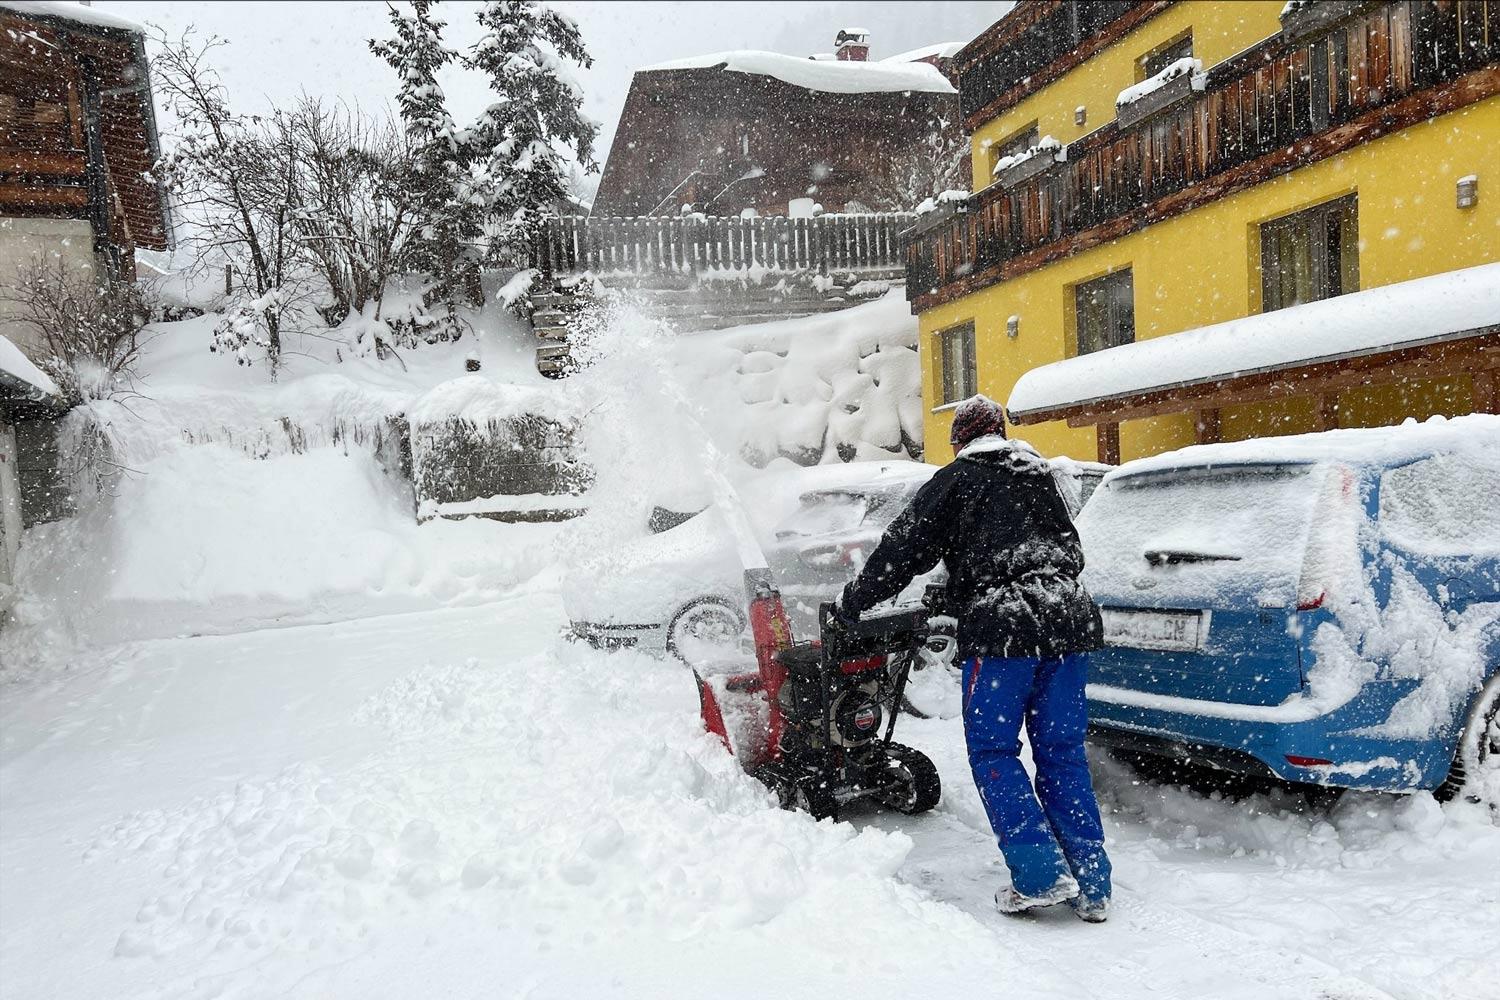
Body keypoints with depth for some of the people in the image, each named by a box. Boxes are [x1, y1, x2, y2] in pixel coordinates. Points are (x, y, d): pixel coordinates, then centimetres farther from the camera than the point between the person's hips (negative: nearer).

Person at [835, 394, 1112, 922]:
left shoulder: (956, 480, 5)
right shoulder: (1041, 479, 22)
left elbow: (904, 549, 3)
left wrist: (851, 604, 15)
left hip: (1003, 632, -6)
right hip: (1069, 621, 6)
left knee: (993, 751, 3)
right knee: (1063, 754, 10)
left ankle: (1041, 874, -4)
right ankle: (1091, 885, 11)